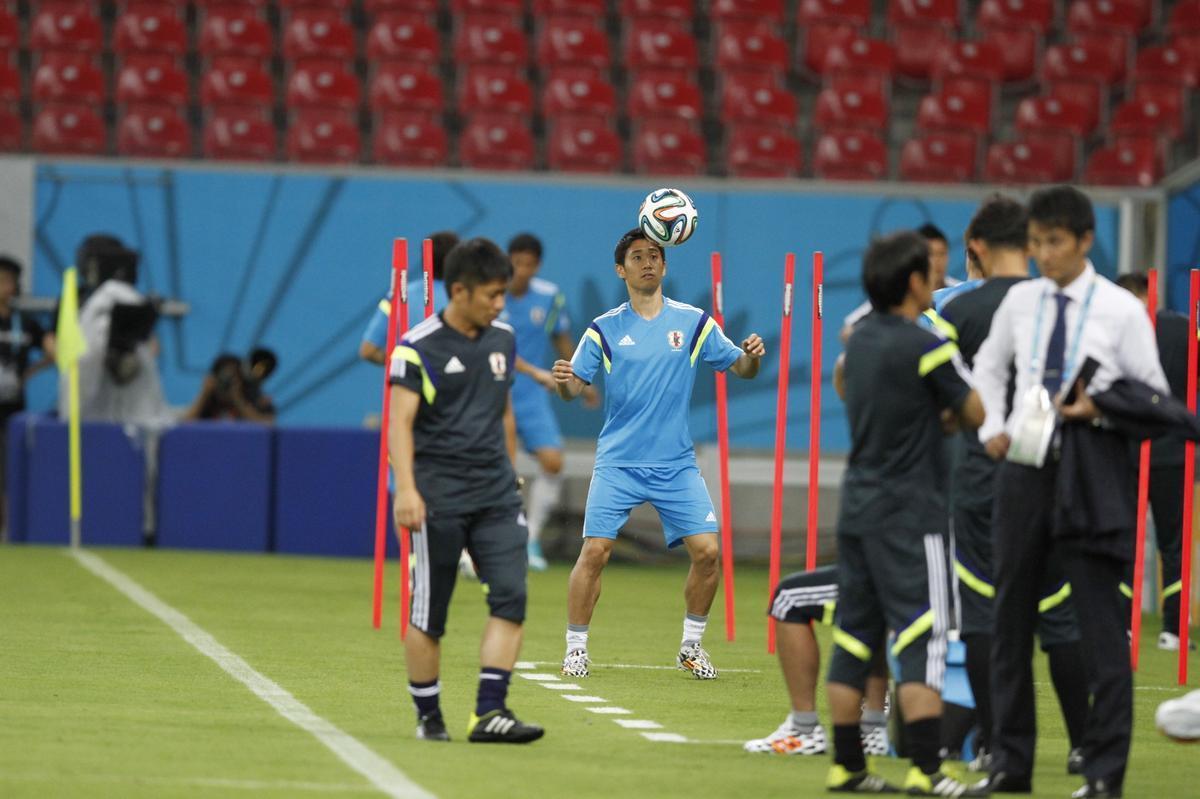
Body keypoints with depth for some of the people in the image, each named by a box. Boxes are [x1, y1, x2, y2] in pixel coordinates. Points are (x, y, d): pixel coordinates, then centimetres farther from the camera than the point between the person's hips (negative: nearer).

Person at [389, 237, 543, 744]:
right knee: (428, 613, 1)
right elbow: (400, 421, -13)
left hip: (495, 493, 5)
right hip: (439, 495, -5)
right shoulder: (418, 348, -8)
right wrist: (406, 488, -24)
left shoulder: (503, 341, 11)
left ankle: (490, 712, -11)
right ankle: (428, 716, 14)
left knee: (510, 596, -11)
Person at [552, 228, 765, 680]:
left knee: (706, 551, -7)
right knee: (595, 551, -12)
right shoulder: (605, 330, 1)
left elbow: (740, 368, 7)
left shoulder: (693, 322, 3)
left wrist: (751, 357, -16)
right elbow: (575, 388, -2)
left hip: (676, 464, 1)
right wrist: (563, 383, -25)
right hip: (618, 462, -1)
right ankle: (575, 649, 2)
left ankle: (691, 647, 12)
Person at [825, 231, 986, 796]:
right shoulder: (925, 347, -12)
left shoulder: (860, 340, 10)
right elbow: (976, 414, -6)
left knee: (854, 637, 10)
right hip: (909, 513, -8)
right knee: (922, 639, -10)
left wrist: (939, 418, 13)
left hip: (857, 508, 8)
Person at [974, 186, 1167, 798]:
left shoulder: (1121, 311, -4)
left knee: (1101, 623, -3)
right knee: (1011, 619, 9)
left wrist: (1099, 411, -15)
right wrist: (992, 427, 7)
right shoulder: (1020, 301, 6)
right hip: (1025, 466, 4)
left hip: (1091, 472, -4)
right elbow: (989, 368, 22)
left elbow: (1154, 397, 0)